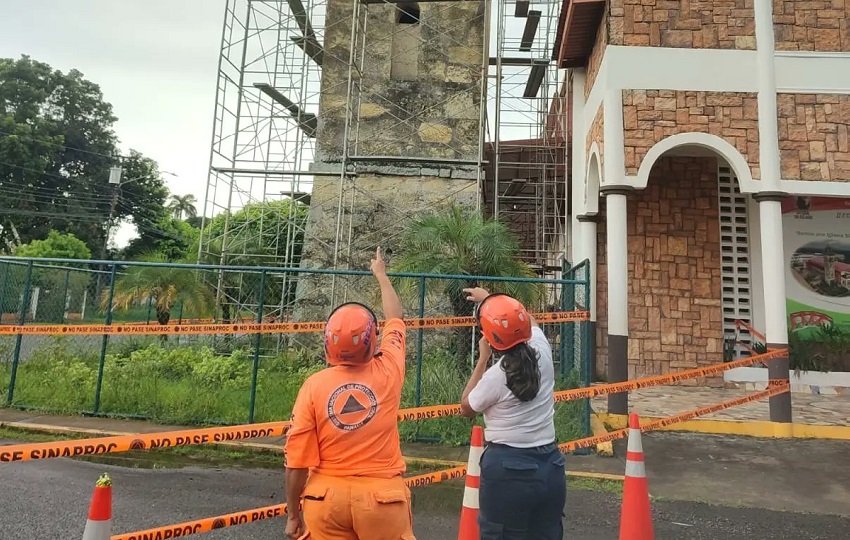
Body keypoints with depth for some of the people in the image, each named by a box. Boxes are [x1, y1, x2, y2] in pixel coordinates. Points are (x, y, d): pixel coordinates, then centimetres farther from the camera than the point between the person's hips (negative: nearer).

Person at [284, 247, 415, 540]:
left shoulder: (314, 385, -10)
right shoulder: (388, 373, -7)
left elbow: (297, 461, -8)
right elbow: (395, 319, 12)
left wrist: (293, 513, 8)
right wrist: (381, 273, 27)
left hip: (326, 497, 1)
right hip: (381, 496, 0)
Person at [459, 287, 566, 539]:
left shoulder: (495, 376, -19)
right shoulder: (542, 352, -5)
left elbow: (466, 408, 2)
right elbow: (530, 320, 19)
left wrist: (483, 359, -1)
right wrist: (489, 298, 28)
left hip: (507, 469, -5)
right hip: (550, 467, 6)